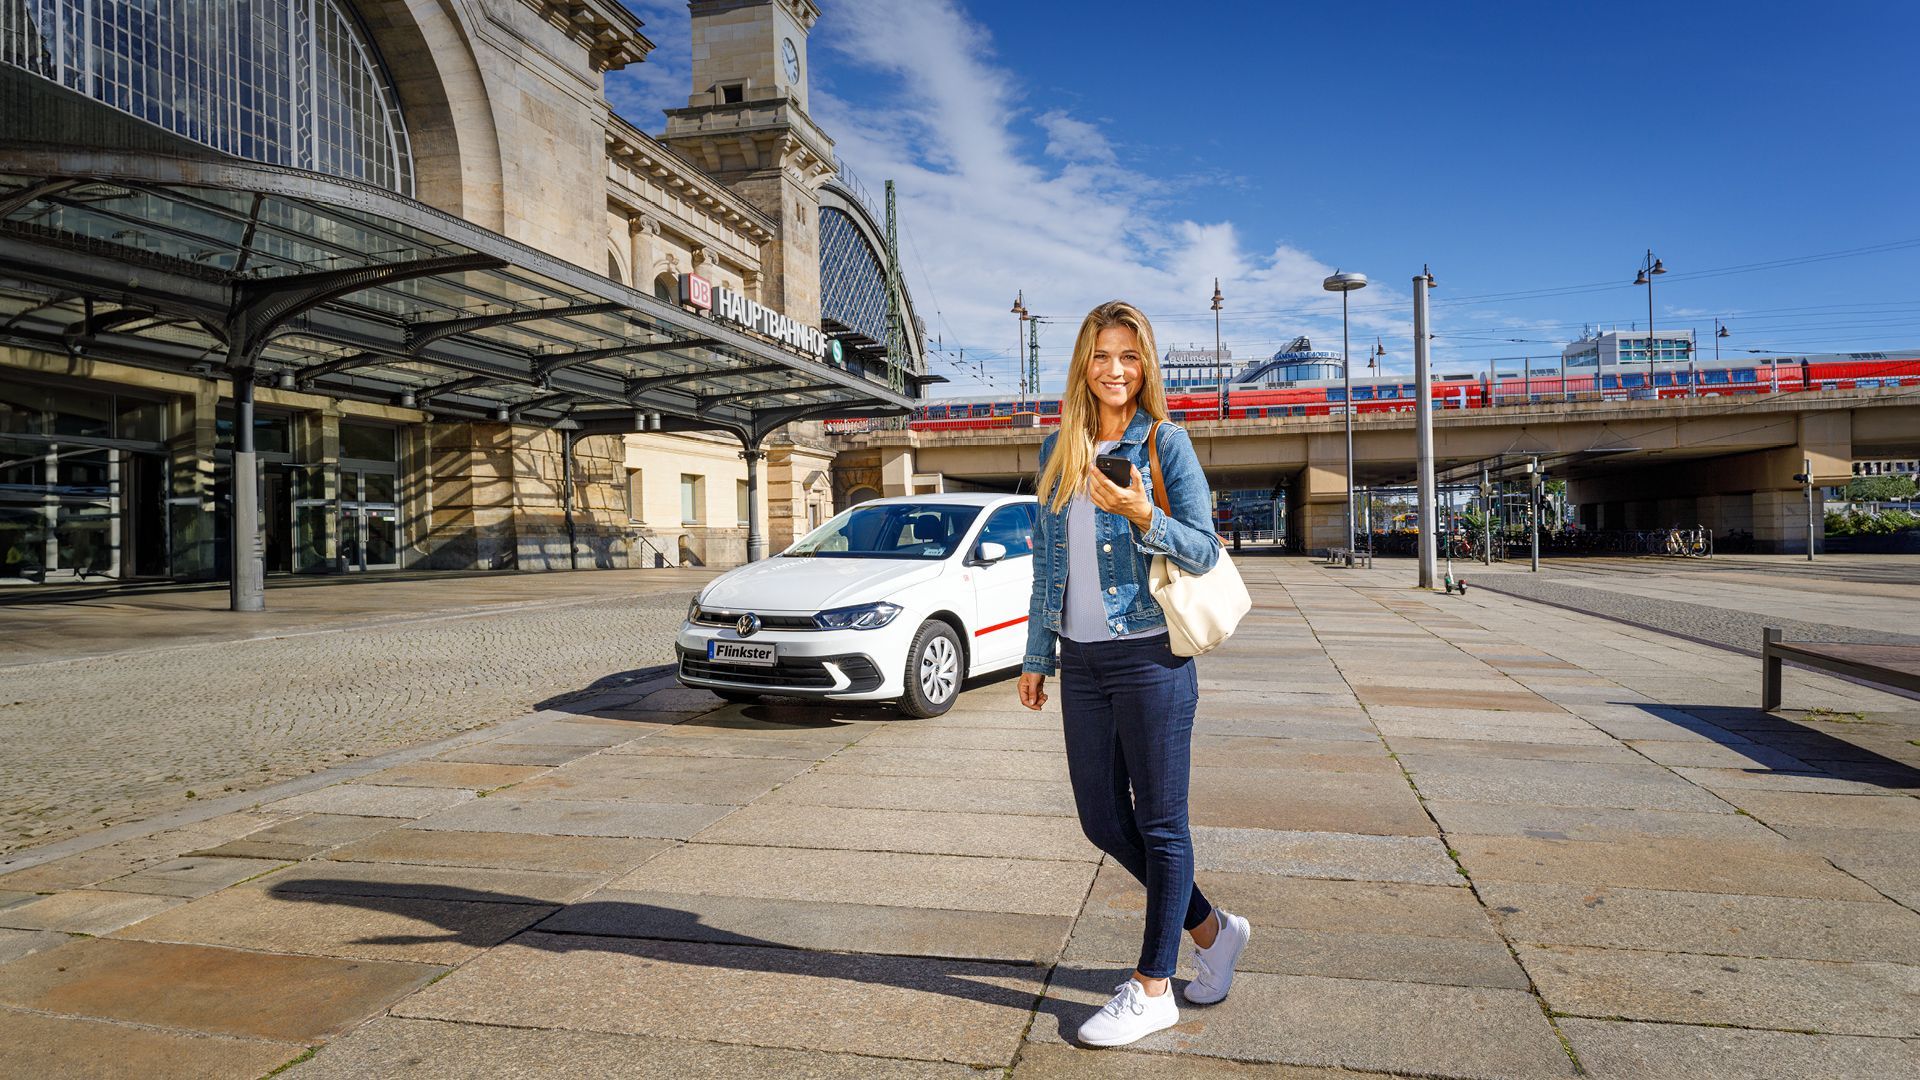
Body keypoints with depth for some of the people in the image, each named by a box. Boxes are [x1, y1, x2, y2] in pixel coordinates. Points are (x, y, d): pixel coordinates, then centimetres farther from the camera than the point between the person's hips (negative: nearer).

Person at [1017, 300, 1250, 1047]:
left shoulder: (1166, 442, -3)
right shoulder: (1057, 450, 11)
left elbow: (1204, 551, -6)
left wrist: (1142, 516, -23)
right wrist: (1036, 657, 14)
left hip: (1150, 656, -6)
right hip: (1082, 662, 6)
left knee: (1159, 821, 4)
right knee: (1102, 819, 12)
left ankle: (1153, 988, 19)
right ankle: (1213, 930, 33)